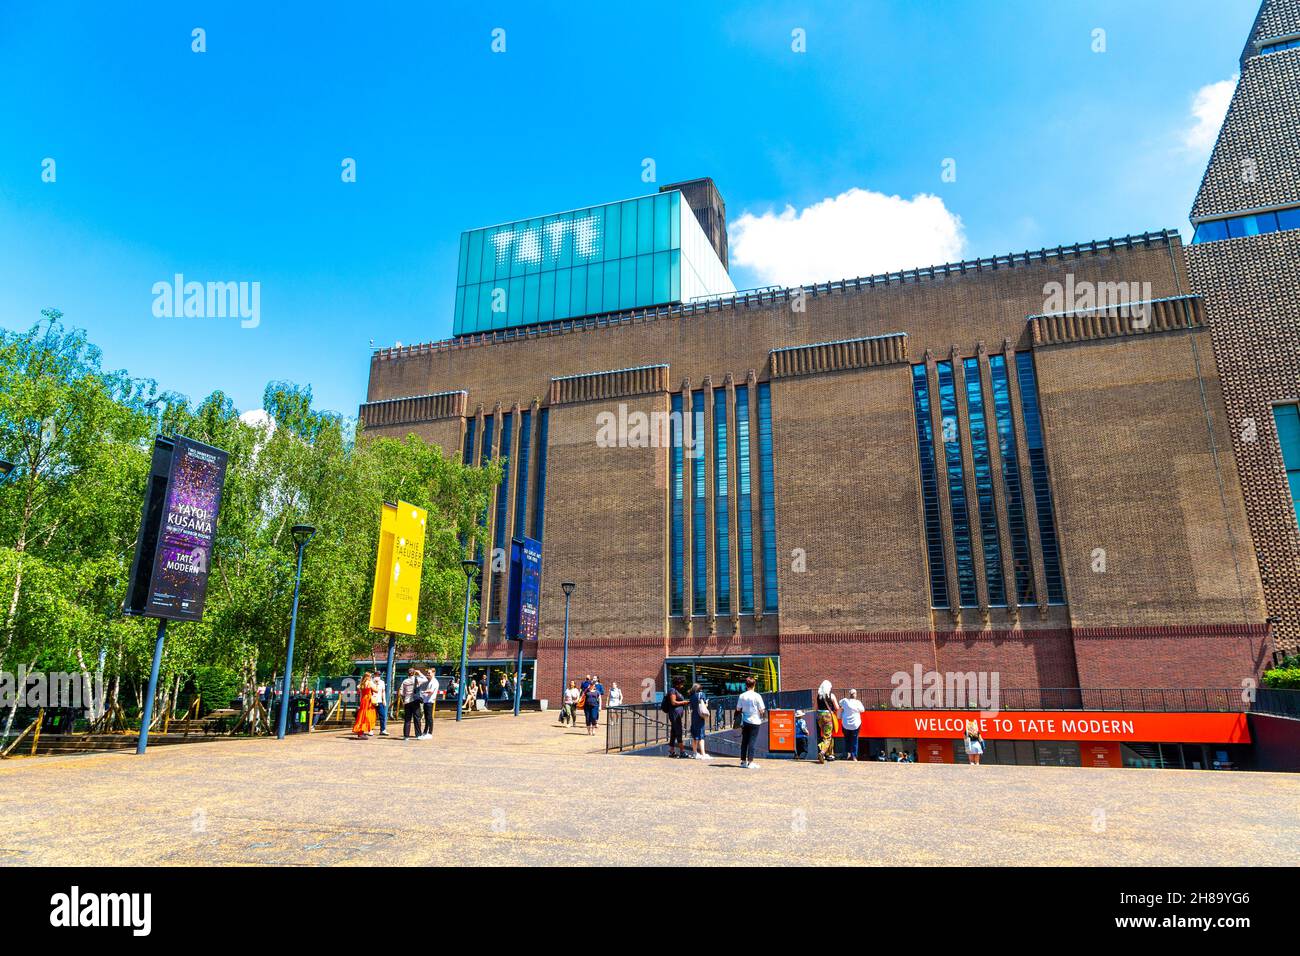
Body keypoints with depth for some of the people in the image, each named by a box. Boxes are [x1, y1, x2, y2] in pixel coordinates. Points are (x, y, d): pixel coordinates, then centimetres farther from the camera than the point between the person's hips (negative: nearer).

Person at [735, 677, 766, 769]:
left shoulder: (742, 696, 0)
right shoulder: (757, 696, -10)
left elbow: (738, 709, 5)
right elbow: (762, 710, -9)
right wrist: (762, 712, 13)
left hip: (745, 721, 4)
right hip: (755, 721, -4)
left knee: (744, 741, 12)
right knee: (752, 741, -2)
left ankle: (743, 761, 17)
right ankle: (750, 762, -5)